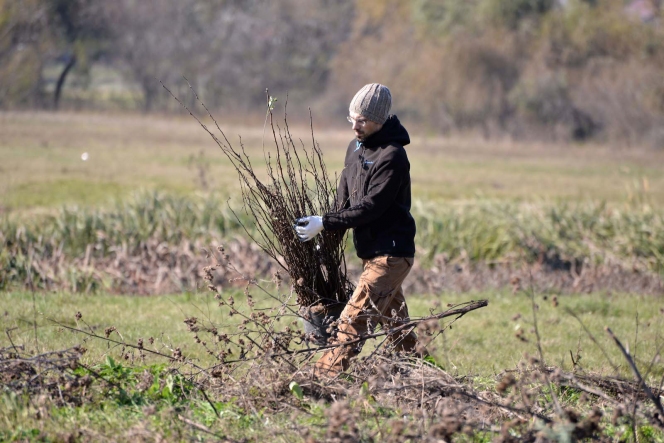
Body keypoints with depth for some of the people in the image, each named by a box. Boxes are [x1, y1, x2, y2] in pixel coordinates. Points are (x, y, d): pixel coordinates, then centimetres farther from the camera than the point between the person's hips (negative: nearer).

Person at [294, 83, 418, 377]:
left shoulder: (392, 157, -18)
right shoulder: (356, 147, 9)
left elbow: (370, 208, -21)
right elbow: (345, 199, 14)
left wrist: (324, 223, -21)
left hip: (391, 253, -9)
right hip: (371, 251, 9)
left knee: (354, 318, -15)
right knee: (395, 322, 17)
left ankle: (325, 376, -18)